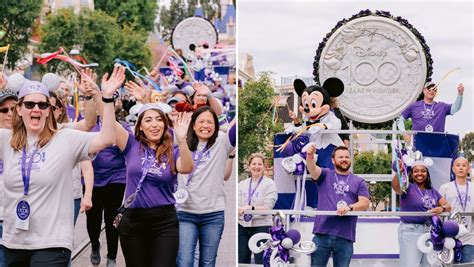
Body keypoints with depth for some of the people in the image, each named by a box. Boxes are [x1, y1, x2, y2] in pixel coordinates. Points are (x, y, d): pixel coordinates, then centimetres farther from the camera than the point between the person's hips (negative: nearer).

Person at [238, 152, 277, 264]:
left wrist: (250, 208, -27)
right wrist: (239, 209, -21)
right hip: (242, 226, 4)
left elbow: (267, 207, -12)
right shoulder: (242, 184, 11)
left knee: (261, 262, -2)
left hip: (261, 226, -4)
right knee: (241, 262, 7)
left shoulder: (270, 184, -2)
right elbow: (238, 205, 3)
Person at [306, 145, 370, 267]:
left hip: (346, 236, 1)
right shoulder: (325, 175, 11)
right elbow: (312, 169, -9)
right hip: (322, 234, -1)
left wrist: (349, 207, -19)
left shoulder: (359, 182, 12)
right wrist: (310, 156, -32)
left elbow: (365, 203, 1)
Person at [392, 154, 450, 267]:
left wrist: (441, 208, -16)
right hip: (410, 231, -6)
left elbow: (447, 206, 9)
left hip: (430, 231, 6)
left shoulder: (432, 191, 13)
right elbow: (395, 186, -27)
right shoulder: (407, 187, -4)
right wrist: (399, 172, -49)